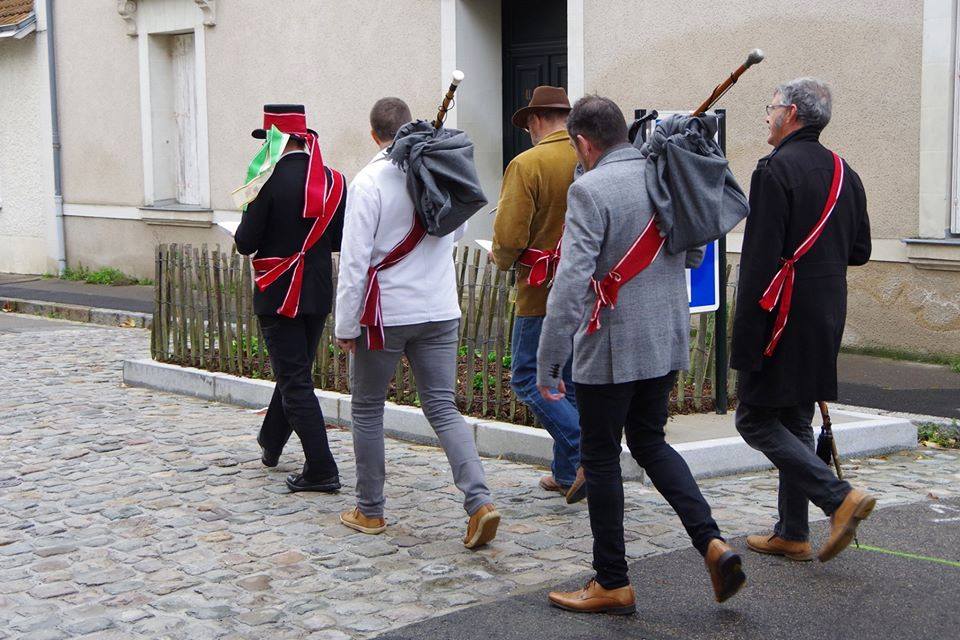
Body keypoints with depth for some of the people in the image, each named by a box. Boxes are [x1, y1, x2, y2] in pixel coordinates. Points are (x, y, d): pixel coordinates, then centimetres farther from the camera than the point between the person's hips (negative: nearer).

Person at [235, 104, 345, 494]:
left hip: (279, 295, -6)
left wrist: (240, 233, 7)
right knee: (295, 371, 22)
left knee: (295, 381, -2)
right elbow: (340, 240, 6)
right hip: (318, 293, 6)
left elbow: (246, 243, -15)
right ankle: (271, 442, 42)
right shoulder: (333, 180, 1)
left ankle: (321, 469, -5)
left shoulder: (271, 181, -16)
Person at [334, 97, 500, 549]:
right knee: (442, 407, 7)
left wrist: (346, 325, -8)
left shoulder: (369, 182, -14)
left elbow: (355, 260, -14)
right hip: (440, 311, 5)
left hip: (386, 314, -4)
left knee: (367, 409, 12)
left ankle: (370, 511, 19)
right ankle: (479, 501, -10)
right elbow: (457, 232, 19)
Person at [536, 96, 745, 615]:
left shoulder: (590, 190, -17)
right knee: (649, 441, 22)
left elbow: (571, 282, -23)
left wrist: (548, 362, -20)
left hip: (611, 349, -7)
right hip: (667, 341, 7)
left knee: (601, 458, 7)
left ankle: (612, 583, 16)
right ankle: (712, 543, 7)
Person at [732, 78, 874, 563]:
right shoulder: (843, 173, 10)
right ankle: (792, 534, 18)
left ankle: (839, 498, -11)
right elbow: (860, 251, 16)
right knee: (795, 422, 15)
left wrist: (745, 334, -17)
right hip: (826, 322, 8)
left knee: (755, 419, 0)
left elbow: (761, 257, -19)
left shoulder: (776, 169, -14)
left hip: (783, 318, -8)